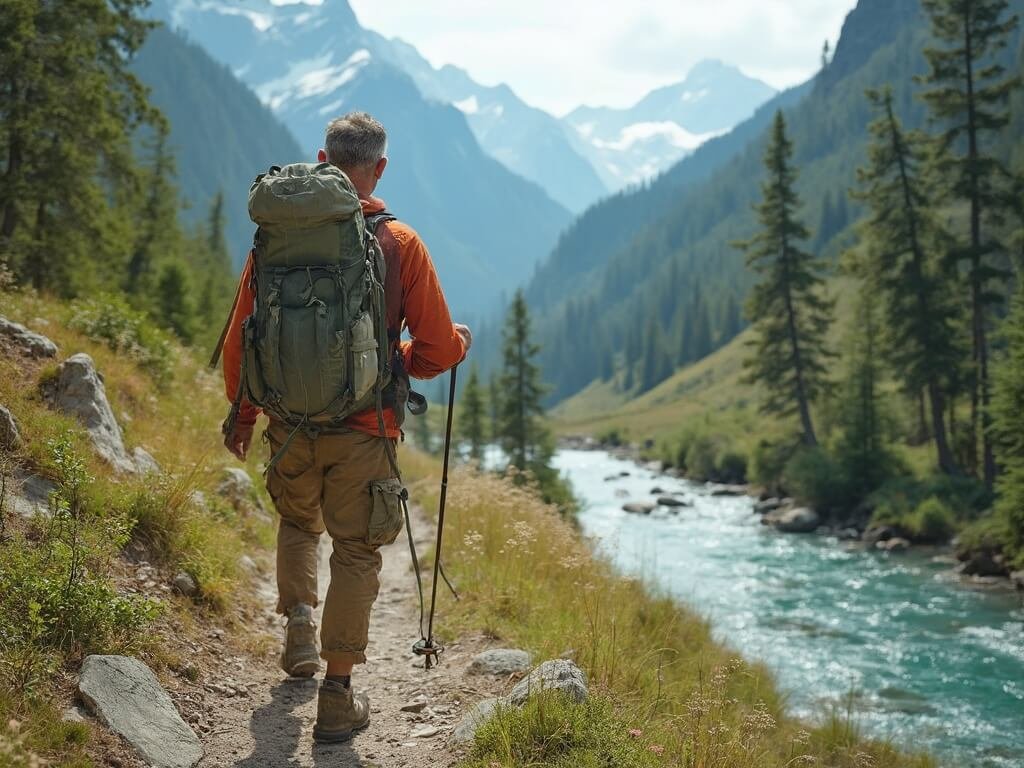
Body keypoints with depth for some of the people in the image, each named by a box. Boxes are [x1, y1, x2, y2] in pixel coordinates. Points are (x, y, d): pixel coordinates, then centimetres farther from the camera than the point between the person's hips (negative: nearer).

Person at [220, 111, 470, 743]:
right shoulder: (401, 245, -9)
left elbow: (241, 336, 3)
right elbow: (438, 349, -8)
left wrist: (241, 413, 17)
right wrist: (460, 343, 16)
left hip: (291, 424, 2)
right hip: (363, 430, -2)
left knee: (298, 521, 31)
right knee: (356, 553, 10)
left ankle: (299, 623, 19)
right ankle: (337, 695, 11)